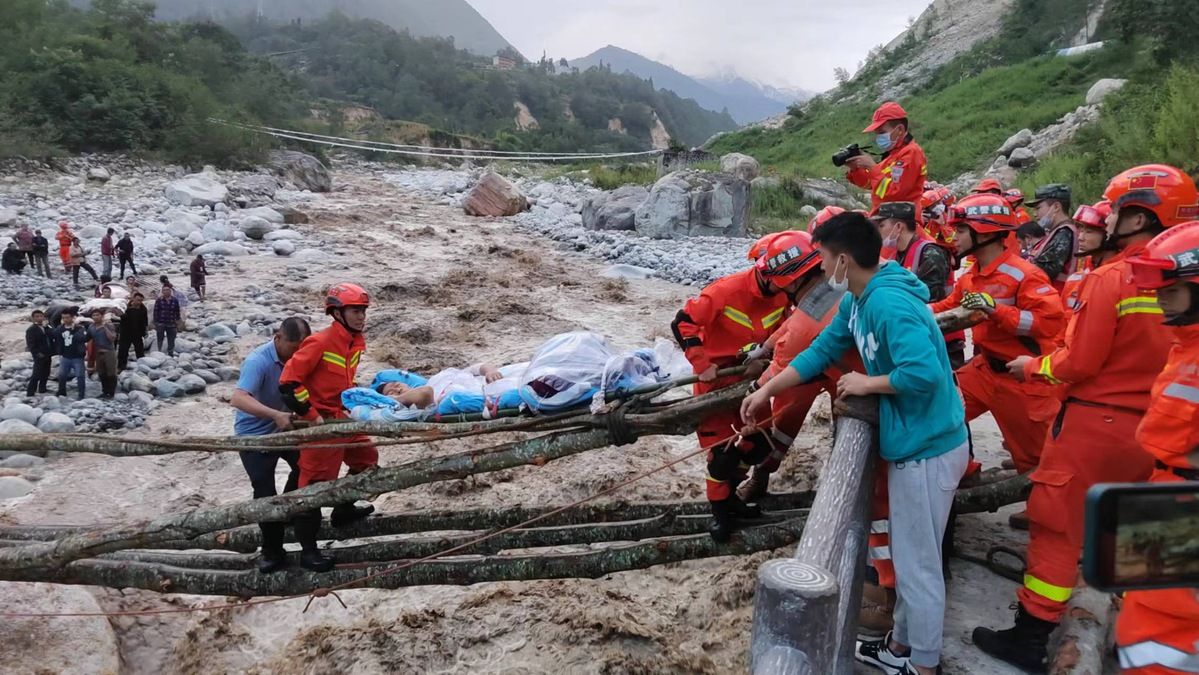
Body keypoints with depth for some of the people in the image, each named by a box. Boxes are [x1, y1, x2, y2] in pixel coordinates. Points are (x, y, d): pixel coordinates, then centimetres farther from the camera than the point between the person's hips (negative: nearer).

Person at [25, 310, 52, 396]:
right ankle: (30, 392, -2)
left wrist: (52, 350, 6)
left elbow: (51, 340, 18)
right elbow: (30, 344, -15)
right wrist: (37, 353, -22)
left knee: (46, 373, 14)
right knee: (37, 374, -8)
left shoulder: (47, 328, 12)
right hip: (39, 356, -7)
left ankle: (42, 389, 27)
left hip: (47, 355, 7)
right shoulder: (31, 330, -9)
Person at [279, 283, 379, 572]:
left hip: (344, 418, 9)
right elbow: (288, 382, -21)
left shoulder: (357, 343, 5)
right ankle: (308, 550, 8)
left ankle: (343, 511, 39)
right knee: (315, 483, -3)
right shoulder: (320, 342, -20)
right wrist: (311, 415, -19)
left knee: (367, 461, 18)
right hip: (321, 423, -9)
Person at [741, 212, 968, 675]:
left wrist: (867, 383, -20)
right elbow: (822, 350, 14)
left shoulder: (889, 304, -26)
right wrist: (767, 391, 14)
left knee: (919, 563, 4)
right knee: (908, 556, 22)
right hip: (909, 443, 10)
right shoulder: (856, 301, 5)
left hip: (929, 449, -10)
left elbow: (925, 373, -36)